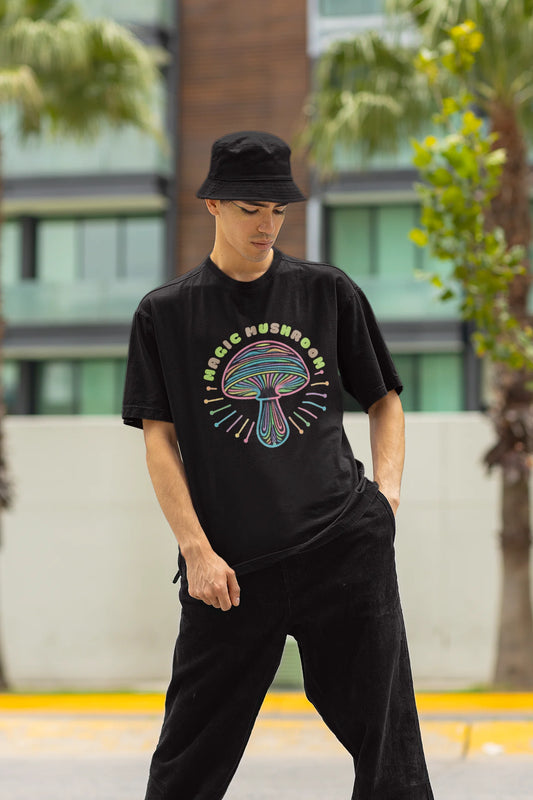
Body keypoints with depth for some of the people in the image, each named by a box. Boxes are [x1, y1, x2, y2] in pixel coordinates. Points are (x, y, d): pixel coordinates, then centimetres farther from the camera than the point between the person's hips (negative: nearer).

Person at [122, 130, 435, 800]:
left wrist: (386, 488, 3)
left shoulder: (330, 292, 10)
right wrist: (196, 550, -7)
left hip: (346, 549, 1)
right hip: (231, 567, -1)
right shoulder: (165, 313, 6)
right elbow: (158, 439, 3)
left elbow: (384, 398, 19)